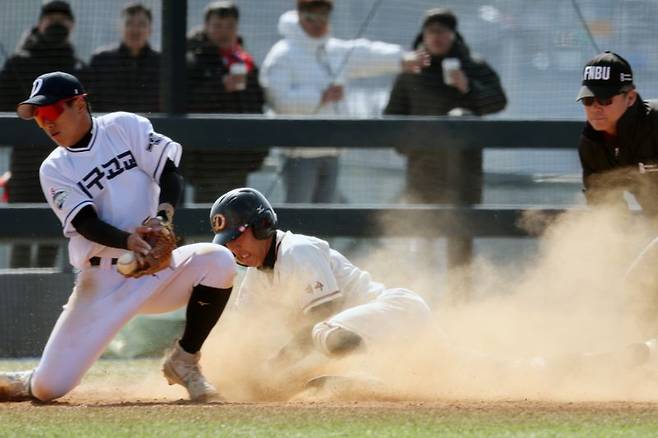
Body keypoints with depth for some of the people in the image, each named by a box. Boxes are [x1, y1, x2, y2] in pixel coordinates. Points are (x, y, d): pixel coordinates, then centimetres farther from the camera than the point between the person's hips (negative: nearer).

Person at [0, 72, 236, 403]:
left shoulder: (125, 127, 4)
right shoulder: (54, 170, 2)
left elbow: (171, 175, -4)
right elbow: (87, 225, -12)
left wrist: (162, 216, -26)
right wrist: (129, 241, -33)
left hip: (156, 270, 1)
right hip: (102, 283, -1)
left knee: (218, 261, -29)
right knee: (48, 388, -12)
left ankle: (183, 362, -10)